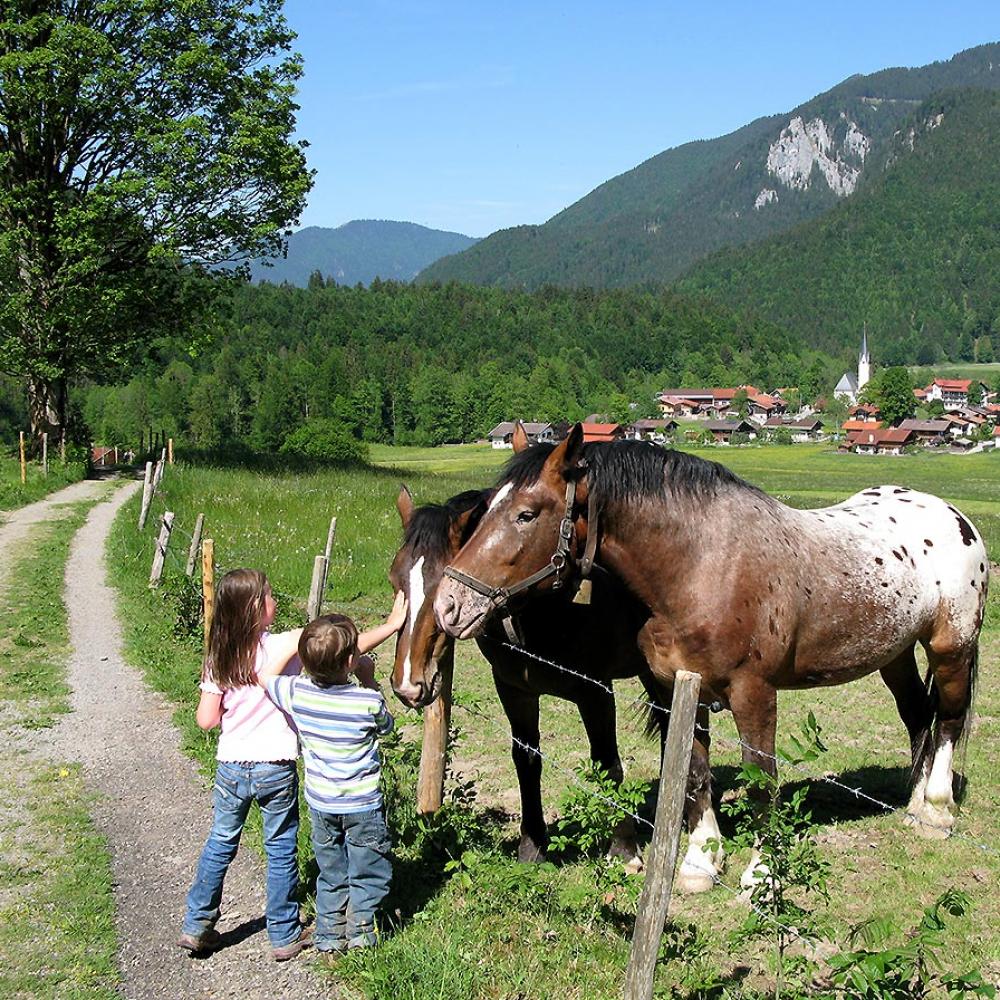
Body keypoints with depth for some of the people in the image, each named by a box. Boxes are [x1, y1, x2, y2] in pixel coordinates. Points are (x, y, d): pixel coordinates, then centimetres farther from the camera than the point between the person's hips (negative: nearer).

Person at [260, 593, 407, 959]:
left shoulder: (295, 693, -16)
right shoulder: (369, 701, -23)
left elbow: (261, 674, 3)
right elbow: (385, 726, -1)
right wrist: (369, 681, -2)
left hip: (320, 804, 4)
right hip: (363, 805, -4)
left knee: (331, 874, 21)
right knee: (369, 874, 16)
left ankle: (329, 938, 28)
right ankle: (360, 933, 23)